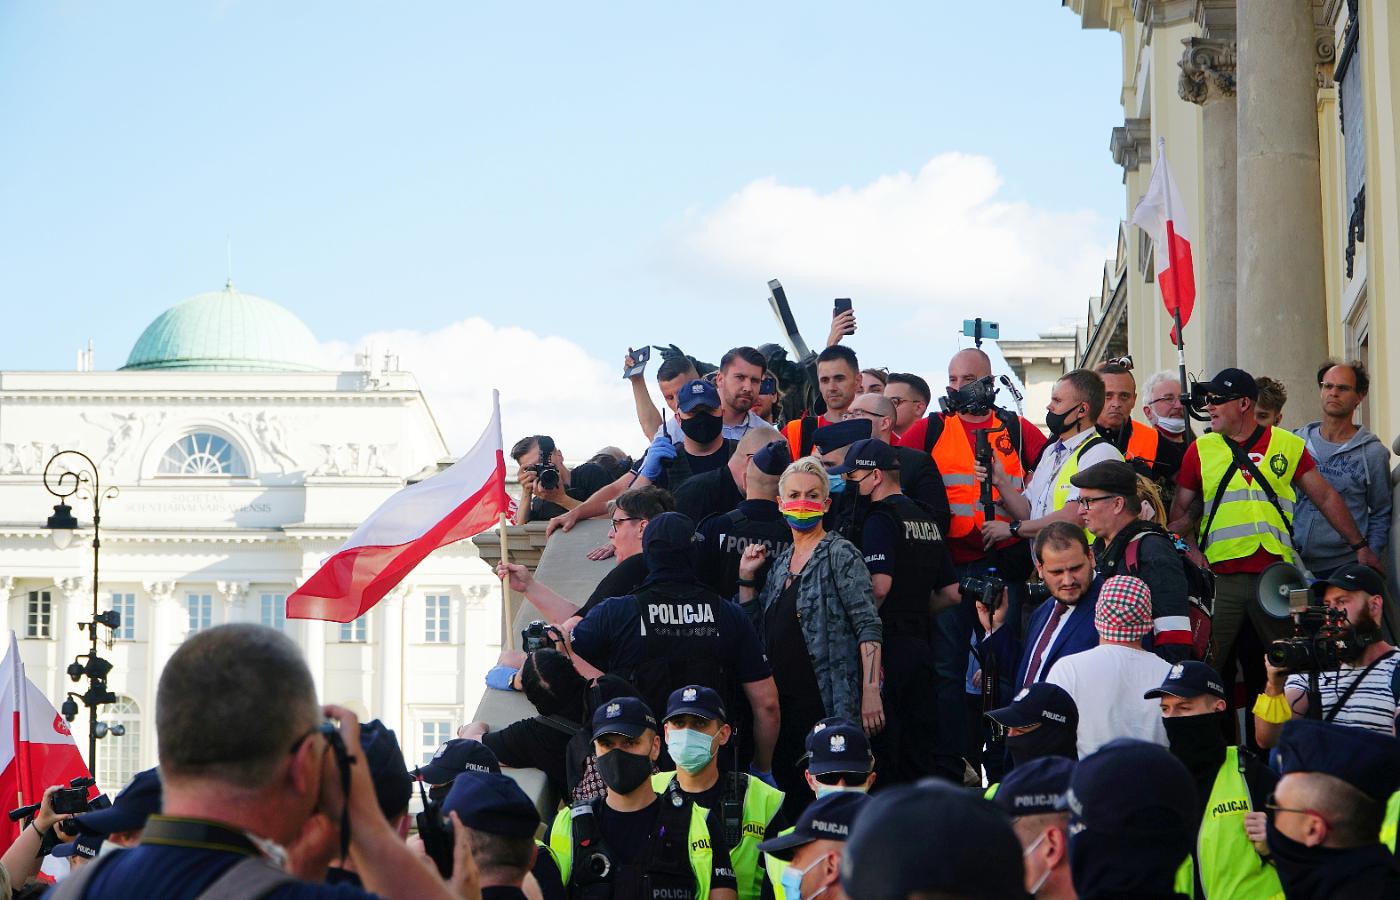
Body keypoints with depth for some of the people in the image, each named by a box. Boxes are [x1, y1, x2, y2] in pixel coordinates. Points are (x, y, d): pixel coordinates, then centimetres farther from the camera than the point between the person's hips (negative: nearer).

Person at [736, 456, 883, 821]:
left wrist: (871, 691, -20)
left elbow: (868, 626, -11)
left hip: (829, 703, -7)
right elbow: (756, 629, 22)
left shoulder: (839, 554, -5)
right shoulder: (781, 562, 17)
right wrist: (746, 577, 12)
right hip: (784, 701, 7)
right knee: (790, 792, 7)